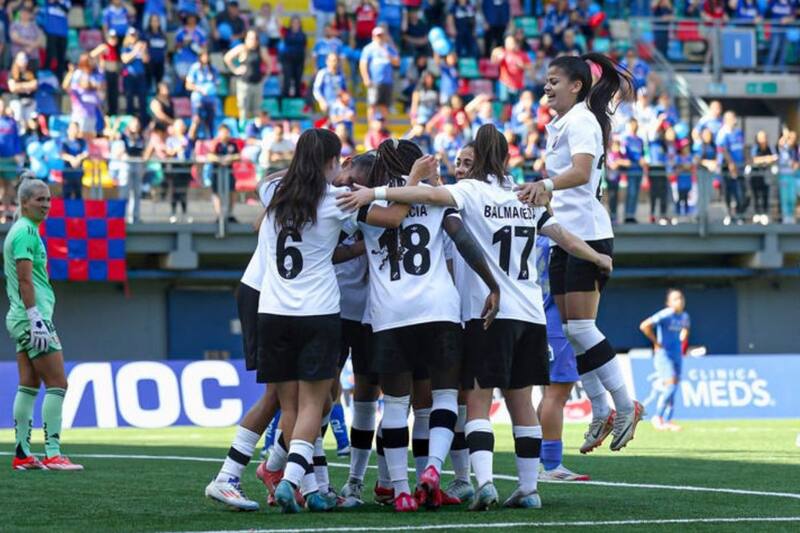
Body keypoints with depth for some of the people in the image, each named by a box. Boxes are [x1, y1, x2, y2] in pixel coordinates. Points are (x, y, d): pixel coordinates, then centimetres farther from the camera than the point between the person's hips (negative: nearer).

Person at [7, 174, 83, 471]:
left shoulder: (22, 230, 18)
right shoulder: (26, 232, -12)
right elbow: (25, 280, -19)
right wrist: (36, 319, -23)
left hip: (21, 321, 10)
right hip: (32, 316, -10)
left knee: (29, 385, 9)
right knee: (57, 383, -9)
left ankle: (22, 454, 10)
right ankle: (52, 454, -10)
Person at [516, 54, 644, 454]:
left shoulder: (581, 120, -11)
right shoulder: (559, 124, 18)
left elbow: (581, 171, -29)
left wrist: (546, 184, -44)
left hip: (587, 234, -9)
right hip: (565, 236, 9)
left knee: (579, 327, -12)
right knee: (570, 330, 5)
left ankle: (625, 407, -4)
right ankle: (601, 413, 10)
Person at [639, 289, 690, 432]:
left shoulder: (684, 316, 7)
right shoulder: (665, 315, -16)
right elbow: (644, 326, -23)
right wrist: (656, 342, -16)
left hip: (677, 355, 7)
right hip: (663, 354, -7)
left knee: (673, 388, 6)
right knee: (671, 385, -17)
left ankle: (667, 421, 9)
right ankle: (658, 417, -6)